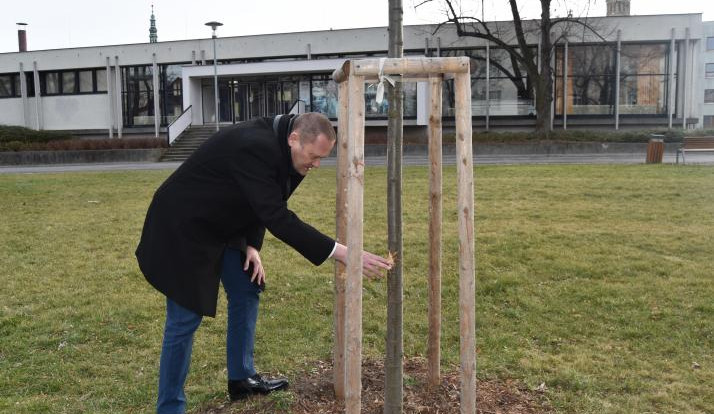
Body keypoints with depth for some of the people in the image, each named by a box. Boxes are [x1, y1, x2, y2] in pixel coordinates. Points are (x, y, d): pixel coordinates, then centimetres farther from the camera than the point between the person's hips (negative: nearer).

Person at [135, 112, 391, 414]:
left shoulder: (276, 143, -4)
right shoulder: (255, 146, -33)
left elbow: (264, 204, 8)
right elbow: (279, 219, -36)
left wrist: (252, 244, -4)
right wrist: (341, 253, -37)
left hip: (221, 225, 9)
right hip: (184, 225, -9)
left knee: (247, 291, 13)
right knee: (185, 319, -5)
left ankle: (241, 379, 28)